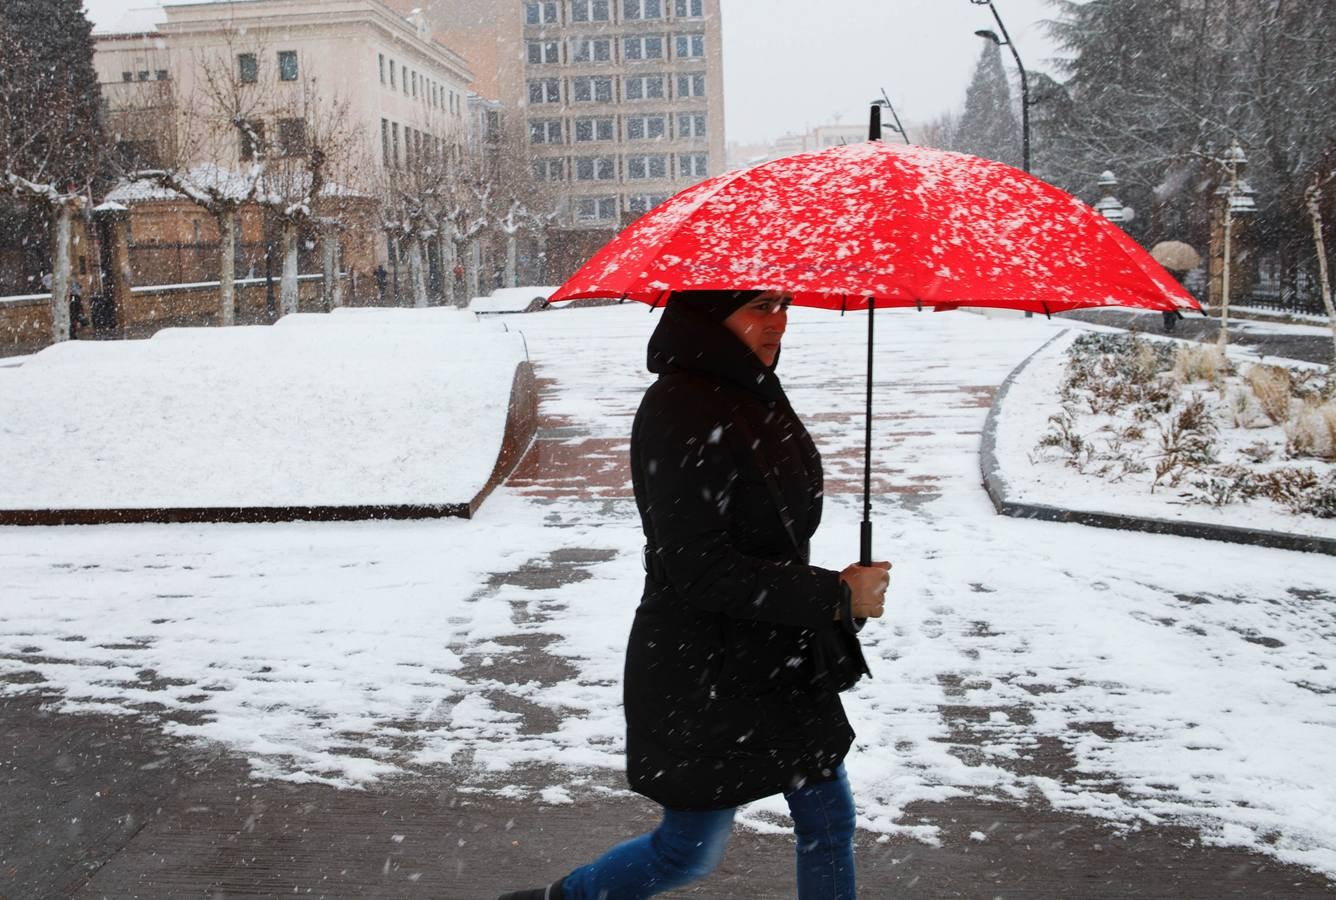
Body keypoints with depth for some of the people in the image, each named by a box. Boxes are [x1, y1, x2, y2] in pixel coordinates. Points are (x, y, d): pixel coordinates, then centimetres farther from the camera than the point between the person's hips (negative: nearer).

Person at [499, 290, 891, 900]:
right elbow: (701, 572, -26)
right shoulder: (679, 412, -23)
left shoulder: (754, 395, 6)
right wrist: (835, 596, -21)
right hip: (703, 682, -9)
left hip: (779, 663, 9)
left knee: (829, 822, 15)